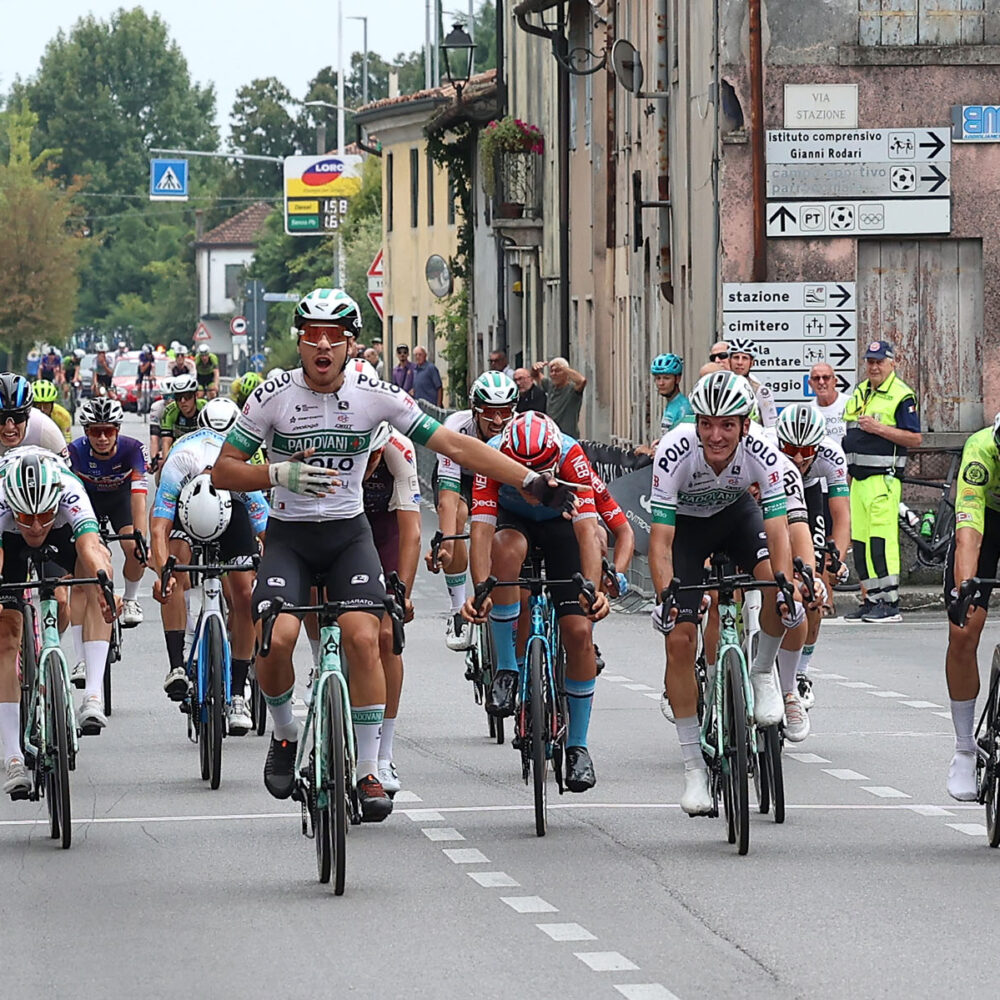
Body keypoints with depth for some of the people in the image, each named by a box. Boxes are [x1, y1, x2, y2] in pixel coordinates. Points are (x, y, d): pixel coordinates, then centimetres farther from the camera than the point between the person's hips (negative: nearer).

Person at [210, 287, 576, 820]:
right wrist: (280, 474, -23)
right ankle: (285, 734, 6)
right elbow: (222, 471, -4)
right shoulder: (275, 395, -9)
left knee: (362, 638, -20)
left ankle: (369, 770, -9)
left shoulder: (374, 394, -7)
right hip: (289, 536, -1)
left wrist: (532, 482, -13)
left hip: (349, 535, 1)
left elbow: (454, 445, -6)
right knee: (275, 639, -23)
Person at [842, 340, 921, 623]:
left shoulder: (901, 395, -6)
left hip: (883, 477, -8)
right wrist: (848, 470, 22)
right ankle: (872, 599, 14)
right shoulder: (859, 392, 18)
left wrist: (879, 428, -18)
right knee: (860, 541, 8)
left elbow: (915, 439, -11)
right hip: (858, 477, 8)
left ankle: (890, 603, -13)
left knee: (882, 539, -13)